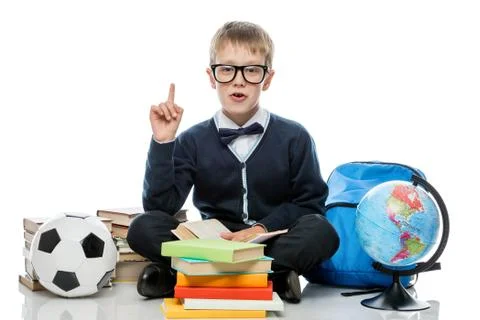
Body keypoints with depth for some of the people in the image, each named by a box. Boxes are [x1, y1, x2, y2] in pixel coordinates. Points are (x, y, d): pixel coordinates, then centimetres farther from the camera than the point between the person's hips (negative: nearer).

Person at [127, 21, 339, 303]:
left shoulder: (294, 137, 1)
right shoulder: (193, 141, 2)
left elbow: (310, 204, 1)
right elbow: (159, 206, -6)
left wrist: (263, 228, -15)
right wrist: (163, 142, -14)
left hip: (274, 243, 0)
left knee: (322, 232, -31)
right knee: (143, 229, -23)